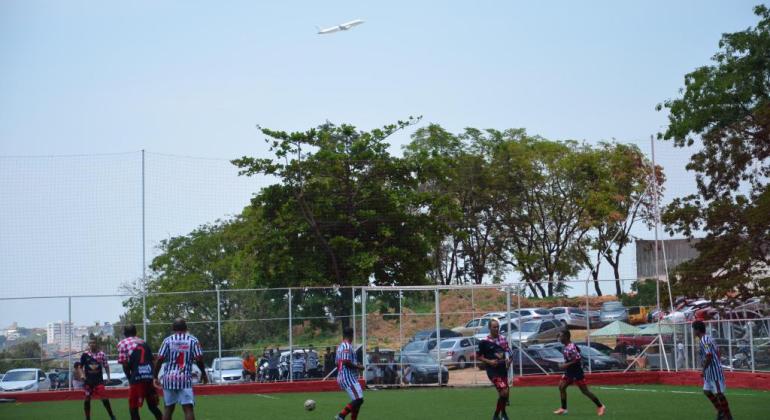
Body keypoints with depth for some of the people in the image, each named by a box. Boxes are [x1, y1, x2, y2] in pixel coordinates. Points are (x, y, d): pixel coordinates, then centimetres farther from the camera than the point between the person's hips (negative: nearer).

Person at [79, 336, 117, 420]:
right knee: (87, 399, 6)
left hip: (99, 380, -1)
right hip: (88, 380, 1)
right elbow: (80, 366, 6)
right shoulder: (85, 355, -1)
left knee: (104, 397, -9)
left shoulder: (101, 354, 0)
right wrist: (82, 375, -9)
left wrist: (108, 376, -3)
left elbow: (106, 366, 6)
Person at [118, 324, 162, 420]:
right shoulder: (143, 342, 22)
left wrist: (130, 379, 10)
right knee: (153, 406, 17)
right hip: (150, 376, 5)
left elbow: (125, 365, -2)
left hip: (137, 377, -5)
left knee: (133, 408, 4)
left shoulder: (123, 343, 6)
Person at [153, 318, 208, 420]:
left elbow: (159, 359, -2)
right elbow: (199, 359, -4)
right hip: (185, 378, -2)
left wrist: (155, 377, 6)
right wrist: (203, 373, 10)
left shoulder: (168, 340, 4)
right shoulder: (192, 340, 2)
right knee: (188, 408, -5)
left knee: (168, 408, 12)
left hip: (169, 378, 2)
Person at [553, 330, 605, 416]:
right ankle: (563, 409, 12)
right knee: (561, 387, 6)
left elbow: (578, 359, -27)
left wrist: (566, 365, -25)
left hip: (576, 373, -10)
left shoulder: (571, 348, -24)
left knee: (585, 391, -2)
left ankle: (600, 406, 9)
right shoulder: (566, 347, 6)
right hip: (569, 372, 10)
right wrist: (565, 364, 14)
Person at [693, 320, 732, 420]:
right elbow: (717, 353, 18)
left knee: (718, 393, -4)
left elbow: (709, 356, -25)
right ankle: (721, 412, 23)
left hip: (714, 371, -10)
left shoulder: (704, 340, -17)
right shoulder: (708, 338, 14)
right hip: (710, 372, 10)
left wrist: (703, 370, -16)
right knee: (707, 391, 15)